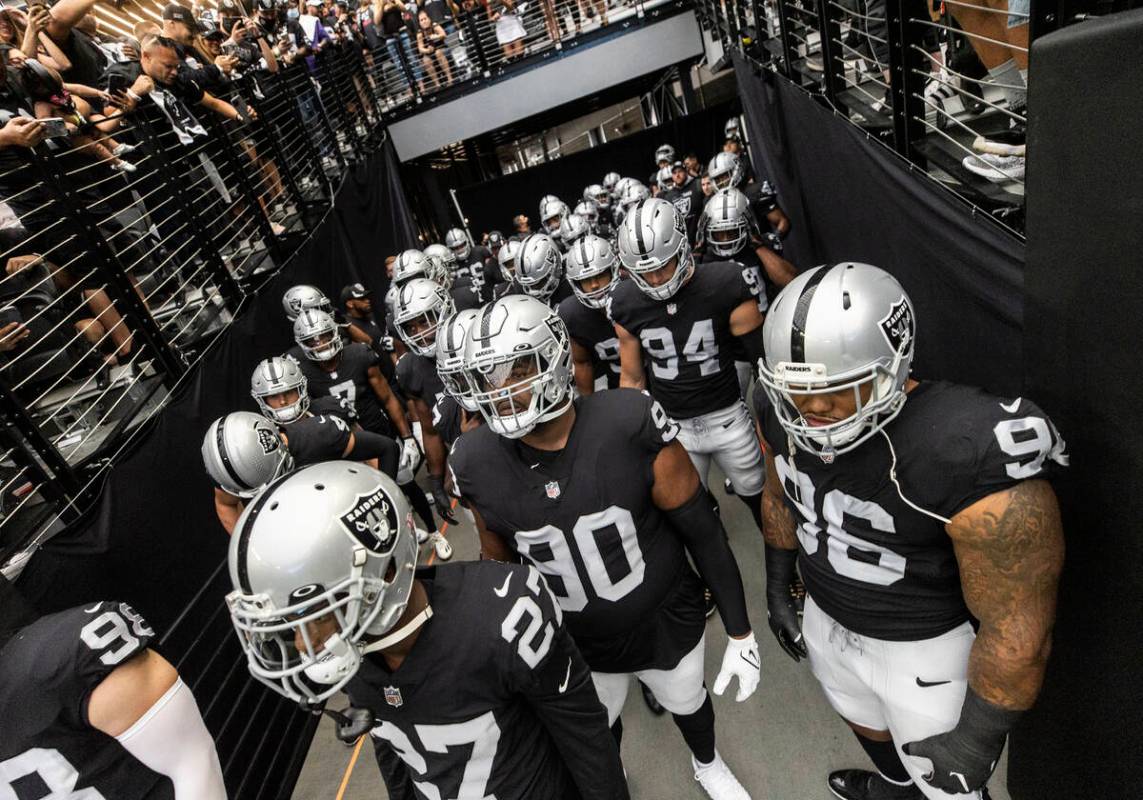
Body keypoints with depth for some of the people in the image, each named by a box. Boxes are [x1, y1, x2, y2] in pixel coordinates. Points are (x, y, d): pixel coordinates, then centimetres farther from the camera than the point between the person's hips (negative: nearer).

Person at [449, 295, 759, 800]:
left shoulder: (630, 426, -28)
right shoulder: (477, 464, -19)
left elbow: (703, 531, -16)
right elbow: (500, 562, 0)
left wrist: (740, 633, -8)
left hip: (667, 621, -1)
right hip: (576, 645, 1)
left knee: (687, 703, 27)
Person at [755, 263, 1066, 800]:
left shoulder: (970, 459, -37)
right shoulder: (783, 414, -18)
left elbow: (1016, 628, -25)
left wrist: (976, 738, -15)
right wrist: (776, 590, 12)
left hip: (929, 649, -6)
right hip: (830, 619, 6)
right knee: (864, 723, 33)